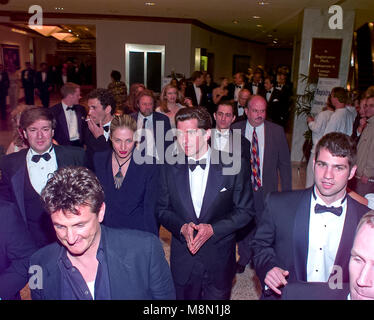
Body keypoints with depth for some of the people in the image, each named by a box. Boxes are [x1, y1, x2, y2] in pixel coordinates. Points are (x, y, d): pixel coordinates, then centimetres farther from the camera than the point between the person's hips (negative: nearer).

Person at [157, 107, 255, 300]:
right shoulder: (170, 168, -4)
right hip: (182, 261, 2)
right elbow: (162, 210, 3)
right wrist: (182, 227, -16)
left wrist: (213, 229, -19)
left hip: (219, 262, -1)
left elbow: (245, 211, -6)